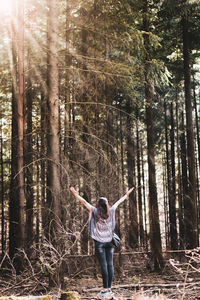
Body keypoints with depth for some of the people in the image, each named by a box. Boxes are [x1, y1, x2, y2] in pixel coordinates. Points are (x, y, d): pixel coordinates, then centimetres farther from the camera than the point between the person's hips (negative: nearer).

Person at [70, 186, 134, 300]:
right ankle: (109, 289, 6)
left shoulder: (95, 211, -5)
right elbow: (118, 202, 17)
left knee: (104, 265, -5)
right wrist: (127, 194, 31)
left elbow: (84, 202, 0)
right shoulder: (111, 211, 3)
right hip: (110, 241, 3)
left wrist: (75, 193, 8)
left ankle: (105, 289, -4)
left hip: (99, 242, -3)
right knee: (110, 264, 4)